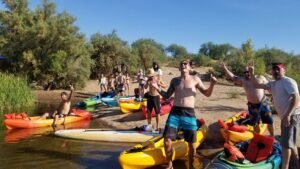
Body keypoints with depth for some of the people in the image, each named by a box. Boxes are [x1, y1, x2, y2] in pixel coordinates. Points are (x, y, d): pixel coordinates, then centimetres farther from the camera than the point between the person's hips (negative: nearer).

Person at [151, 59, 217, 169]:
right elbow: (167, 96, 15)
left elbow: (207, 94, 7)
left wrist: (212, 84, -12)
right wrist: (157, 88, -1)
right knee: (167, 141, -3)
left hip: (189, 114, -1)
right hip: (175, 112, 2)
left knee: (192, 144, 5)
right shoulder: (174, 80, 11)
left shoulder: (195, 79, 5)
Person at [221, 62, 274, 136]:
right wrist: (225, 68, -23)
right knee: (255, 123, 12)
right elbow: (232, 77, -10)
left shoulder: (260, 78, 1)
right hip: (252, 106, 1)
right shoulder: (243, 80, 0)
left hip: (263, 103, 0)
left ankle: (272, 137, 27)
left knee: (269, 121, 7)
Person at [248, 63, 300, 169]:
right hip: (285, 116, 9)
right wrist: (251, 73, 1)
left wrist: (288, 115, -32)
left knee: (286, 142, -11)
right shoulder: (273, 84, 13)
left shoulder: (288, 81, -13)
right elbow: (257, 85, 15)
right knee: (290, 141, 22)